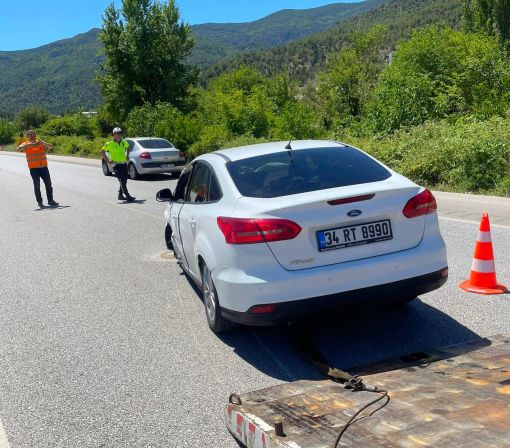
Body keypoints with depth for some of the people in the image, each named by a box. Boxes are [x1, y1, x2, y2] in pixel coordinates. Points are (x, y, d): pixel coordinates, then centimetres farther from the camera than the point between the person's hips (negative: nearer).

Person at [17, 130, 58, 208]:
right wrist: (28, 144, -25)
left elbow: (51, 146, -2)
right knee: (37, 185, 1)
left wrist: (44, 143, -22)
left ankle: (50, 200, 14)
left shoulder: (41, 143, 9)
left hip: (44, 167, 2)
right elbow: (18, 149, -14)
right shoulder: (25, 144, 3)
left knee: (48, 184, 5)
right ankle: (39, 202, 9)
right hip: (33, 168, -2)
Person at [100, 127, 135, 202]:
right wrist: (107, 161, -6)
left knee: (124, 180, 10)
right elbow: (102, 152, -2)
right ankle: (128, 196, -15)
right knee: (122, 181, -12)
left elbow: (127, 147, 30)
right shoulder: (110, 144, -8)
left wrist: (127, 156, 19)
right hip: (117, 165, -6)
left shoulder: (124, 142, 8)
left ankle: (120, 195, 23)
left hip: (124, 164, 6)